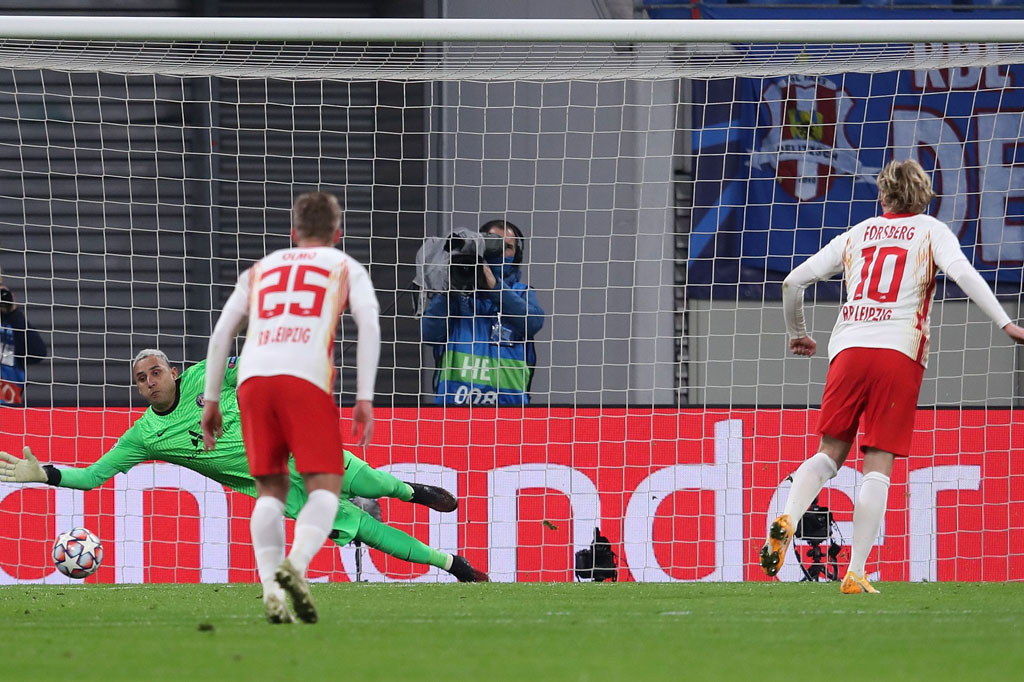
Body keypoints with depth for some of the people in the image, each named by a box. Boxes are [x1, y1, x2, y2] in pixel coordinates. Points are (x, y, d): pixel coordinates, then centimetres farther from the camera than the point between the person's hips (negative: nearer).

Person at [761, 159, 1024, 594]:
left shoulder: (855, 235, 20)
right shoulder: (930, 231, 12)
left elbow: (793, 282, 19)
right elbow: (962, 272, -7)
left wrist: (797, 334, 35)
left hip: (848, 349, 2)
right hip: (900, 352, -2)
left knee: (830, 452, 12)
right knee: (878, 466, -2)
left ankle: (788, 519, -16)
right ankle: (855, 574, -9)